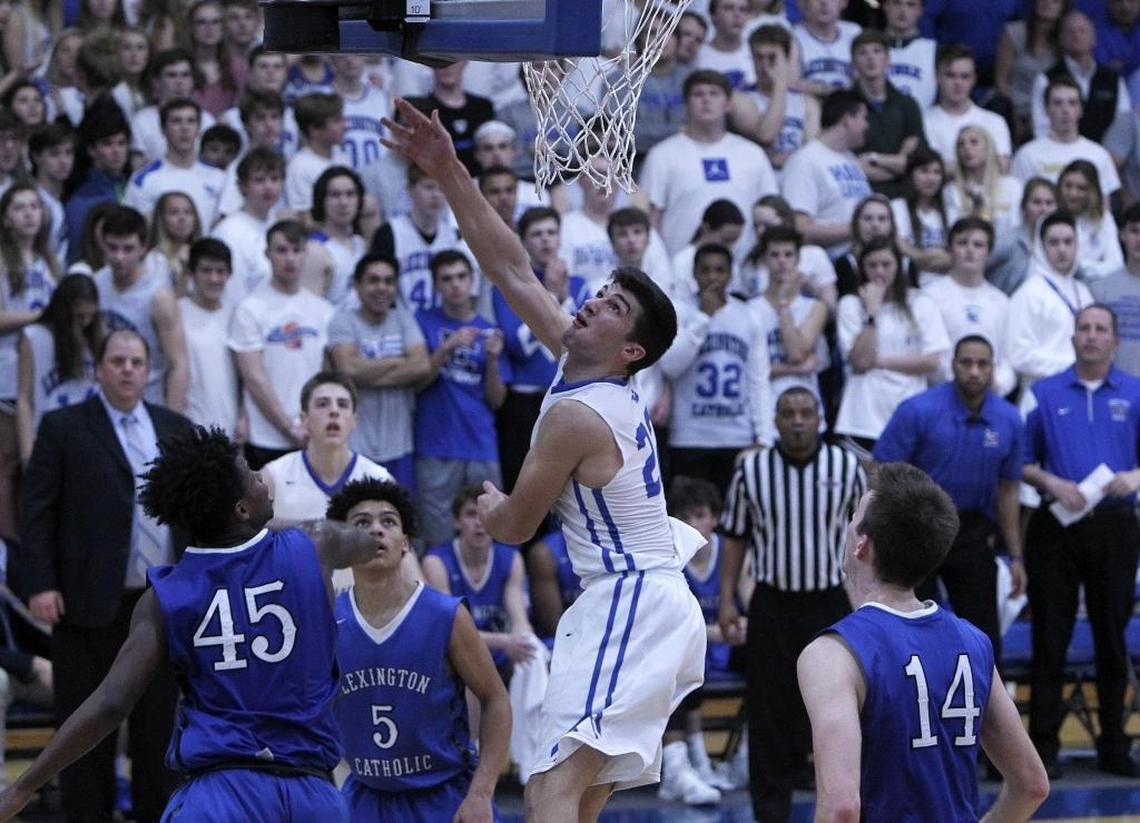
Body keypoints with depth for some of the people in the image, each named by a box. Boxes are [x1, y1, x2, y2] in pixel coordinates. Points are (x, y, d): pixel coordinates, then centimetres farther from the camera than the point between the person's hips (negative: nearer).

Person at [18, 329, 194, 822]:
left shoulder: (175, 430, 12)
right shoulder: (63, 429, 0)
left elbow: (194, 507, 14)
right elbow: (36, 512, -4)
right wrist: (40, 585, -11)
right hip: (91, 604, -3)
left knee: (158, 721, 9)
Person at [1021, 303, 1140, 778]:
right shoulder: (1045, 394, 6)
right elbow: (1021, 462, 7)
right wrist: (1051, 483, -10)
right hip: (1057, 526, -1)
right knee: (1050, 640, 0)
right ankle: (1044, 747, 4)